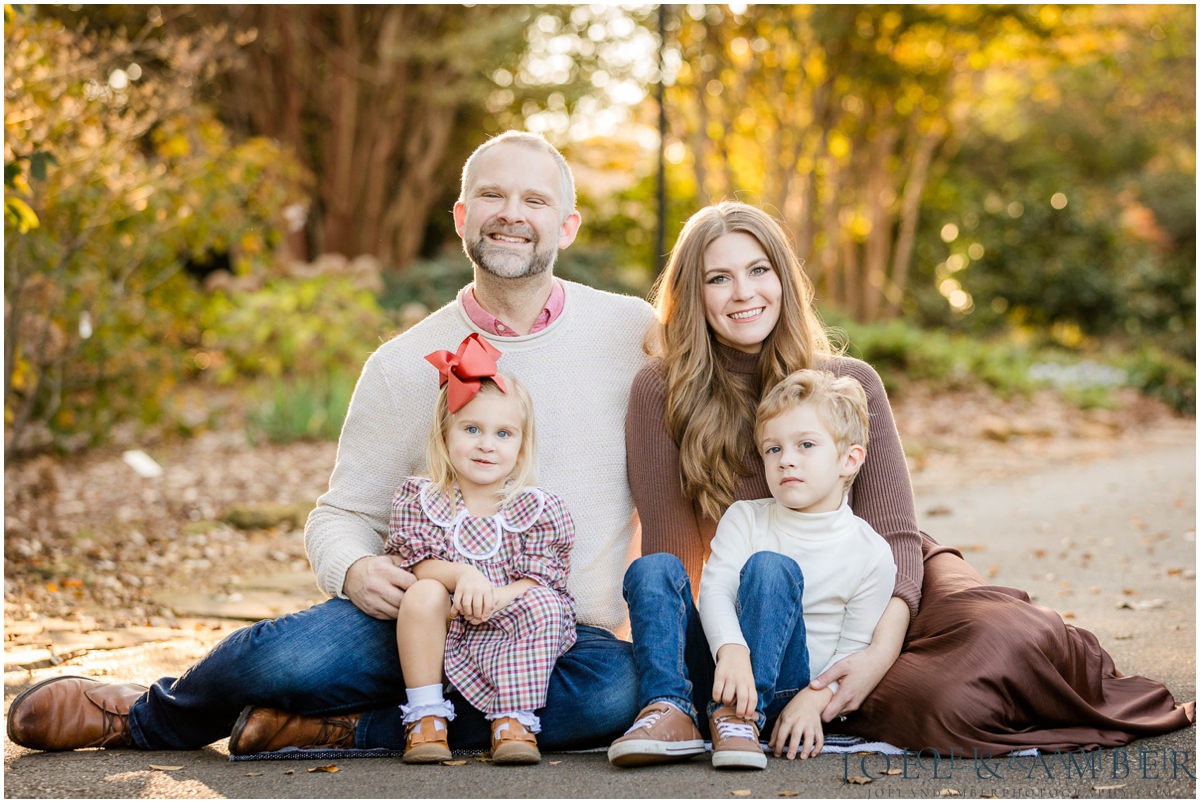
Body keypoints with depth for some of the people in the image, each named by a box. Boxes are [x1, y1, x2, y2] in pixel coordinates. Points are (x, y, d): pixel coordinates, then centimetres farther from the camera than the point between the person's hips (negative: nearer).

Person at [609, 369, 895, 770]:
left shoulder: (870, 553, 2)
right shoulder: (744, 519, 8)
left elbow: (851, 653, -1)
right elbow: (716, 589, -10)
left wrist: (813, 700, -22)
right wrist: (731, 649, -32)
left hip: (783, 681, -3)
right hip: (721, 661, 3)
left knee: (772, 568, -27)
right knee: (653, 567, -19)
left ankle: (738, 718, -37)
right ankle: (670, 711, -36)